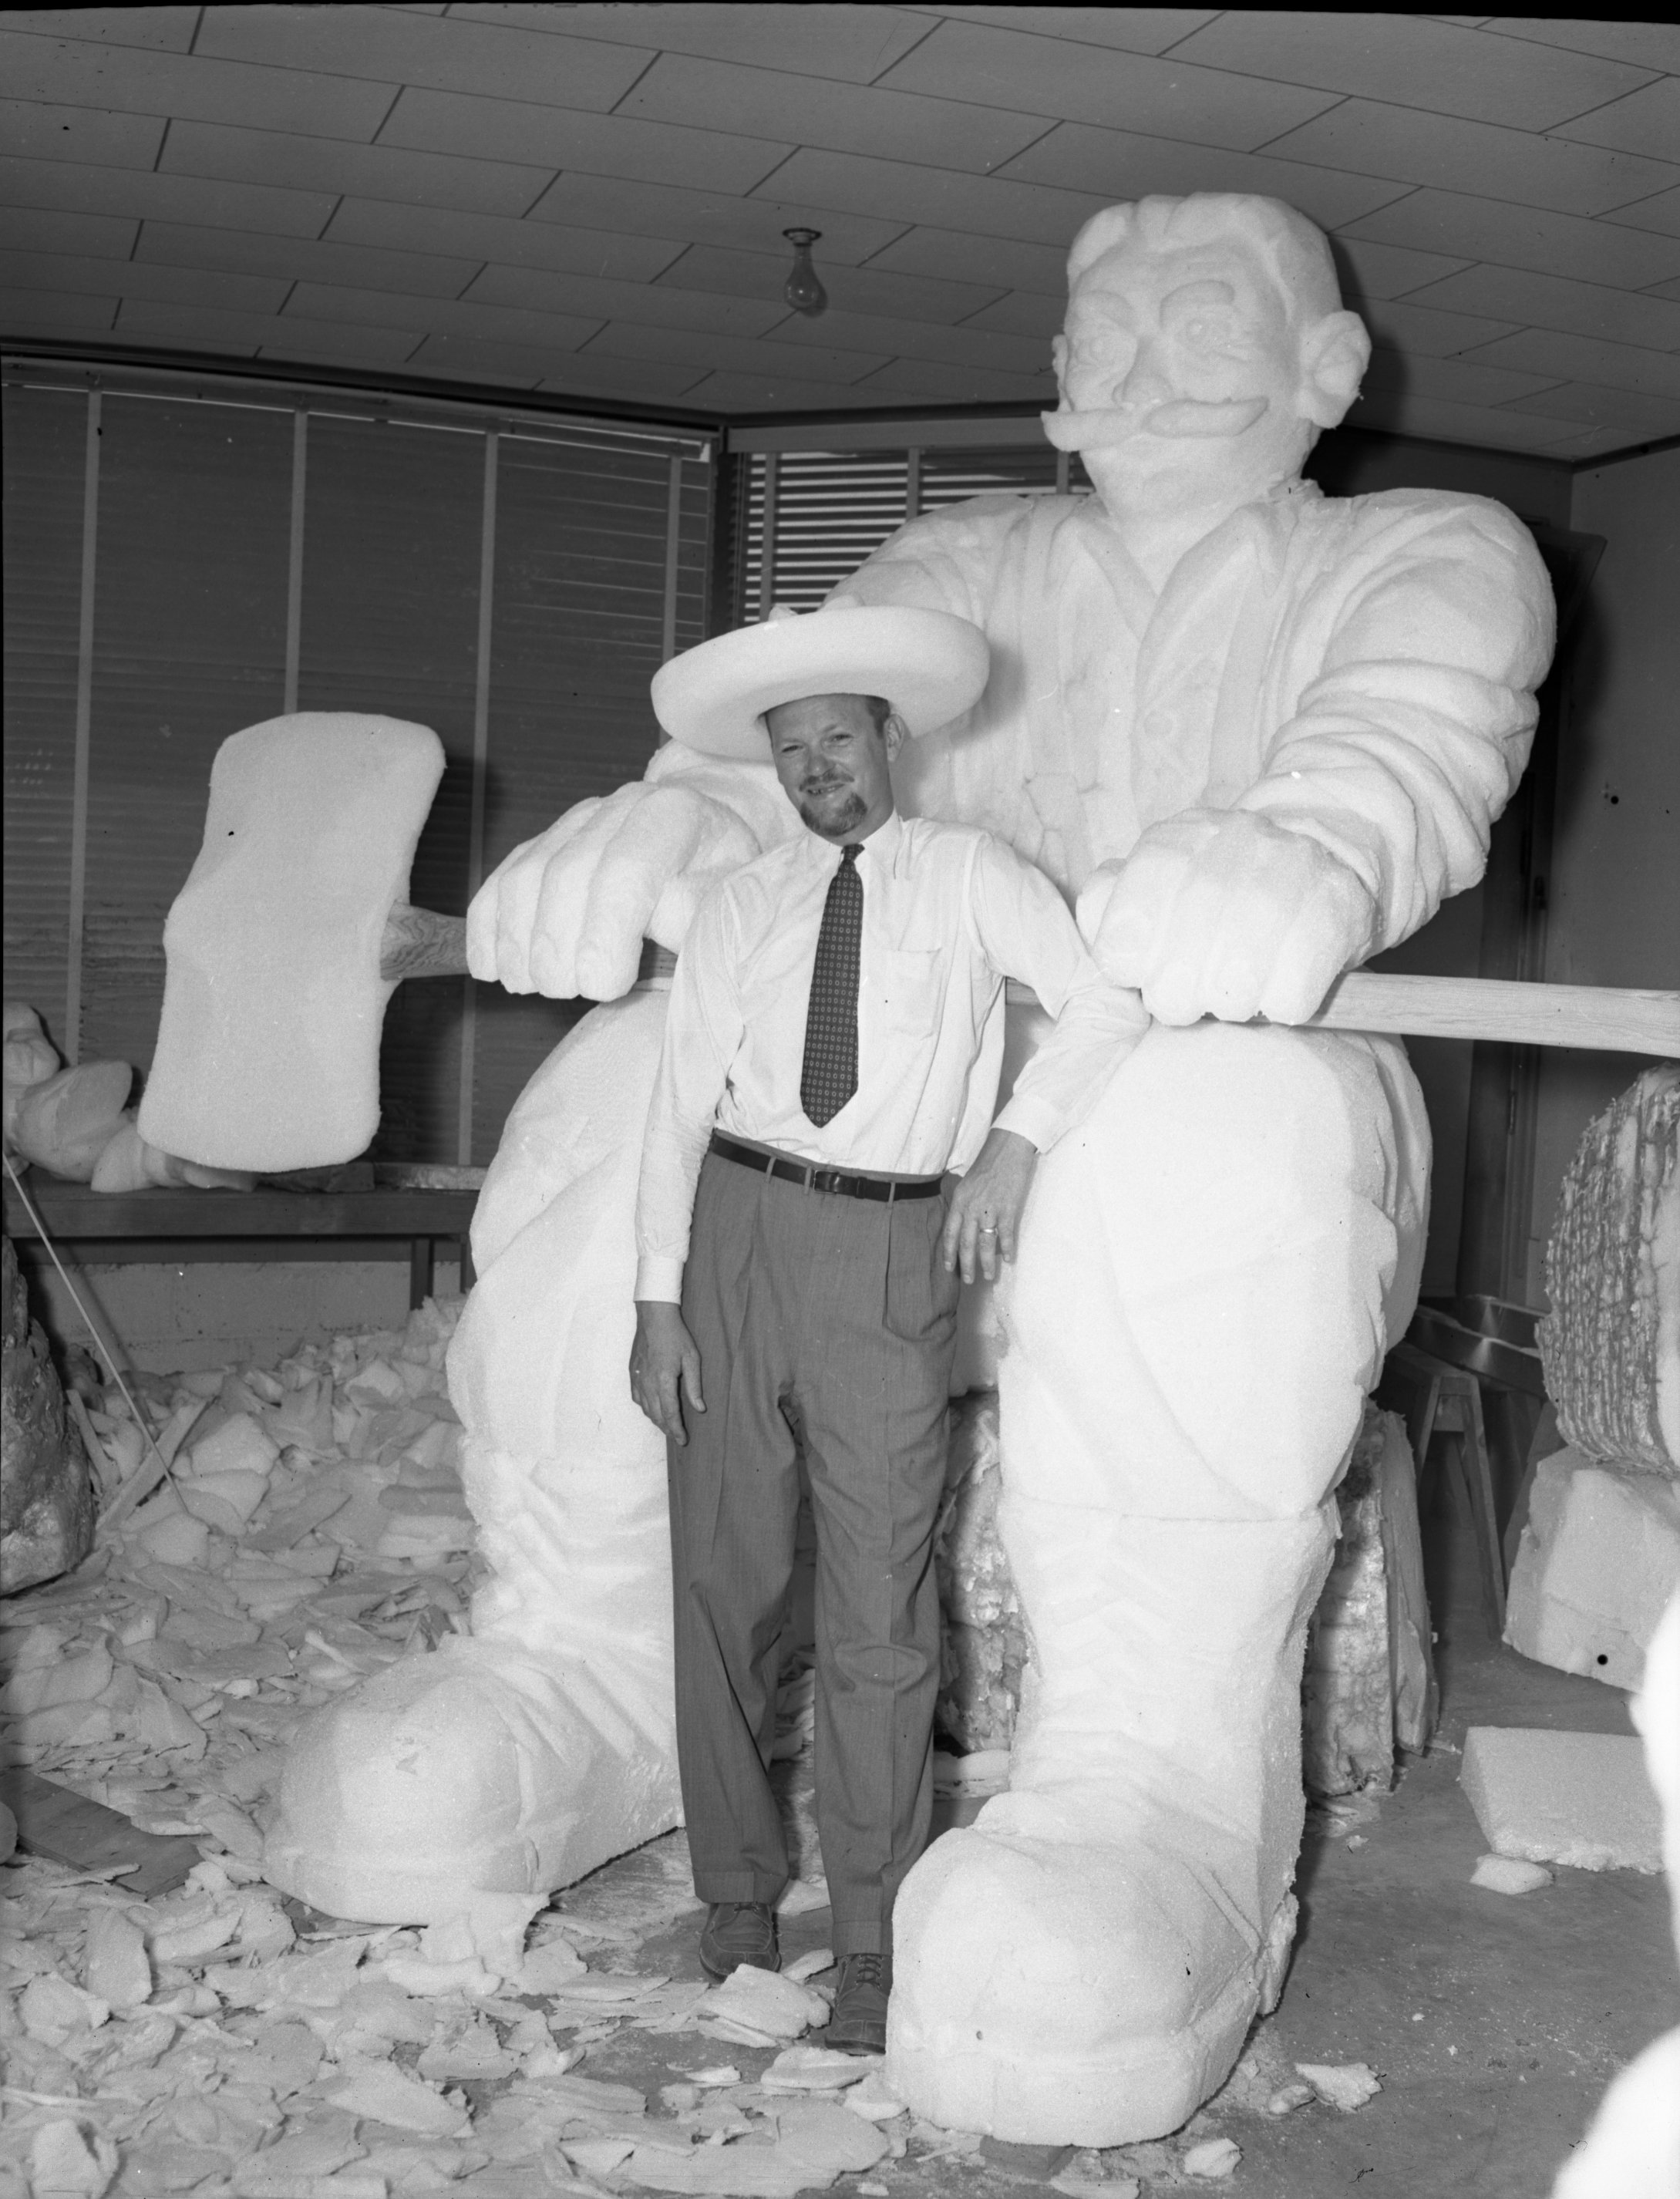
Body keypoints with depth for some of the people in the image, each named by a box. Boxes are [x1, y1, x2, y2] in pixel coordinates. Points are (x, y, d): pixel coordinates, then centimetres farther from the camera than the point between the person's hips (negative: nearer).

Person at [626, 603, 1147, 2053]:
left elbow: (1107, 1003, 0)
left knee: (880, 1607, -1)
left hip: (893, 1250, -2)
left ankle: (875, 1943, 11)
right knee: (726, 1578, 9)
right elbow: (681, 1104, 5)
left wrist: (1016, 1143, -11)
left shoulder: (970, 875, 6)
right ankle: (739, 1890, 27)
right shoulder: (742, 905, 9)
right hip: (740, 1225, 2)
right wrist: (658, 1299, -1)